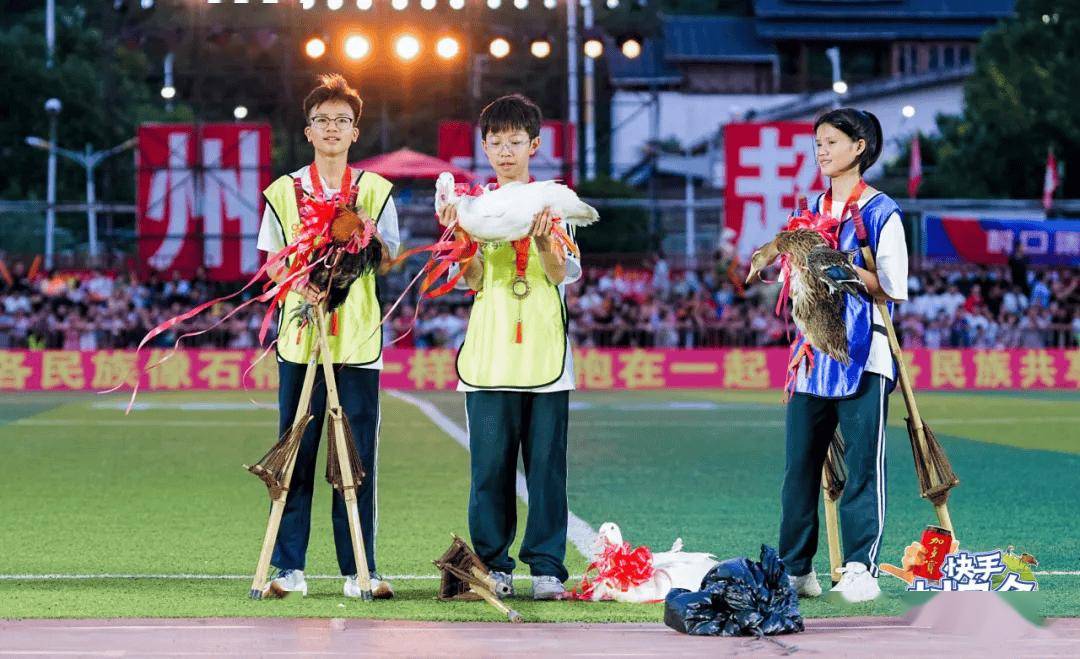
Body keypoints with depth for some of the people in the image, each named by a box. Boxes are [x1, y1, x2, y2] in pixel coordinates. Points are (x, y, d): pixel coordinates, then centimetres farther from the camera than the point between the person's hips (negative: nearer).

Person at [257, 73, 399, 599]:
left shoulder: (375, 190, 10)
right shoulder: (285, 191, 10)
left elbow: (387, 264, 7)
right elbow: (274, 261, 7)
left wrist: (370, 236, -12)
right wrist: (300, 284, -12)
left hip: (358, 338, 0)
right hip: (300, 333, 0)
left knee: (357, 456, -1)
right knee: (296, 452, -1)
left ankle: (360, 568, 3)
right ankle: (288, 566, 4)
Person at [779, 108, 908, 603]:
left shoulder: (881, 213, -2)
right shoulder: (813, 211, 16)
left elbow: (894, 288, -8)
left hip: (864, 353, -6)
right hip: (814, 352, 6)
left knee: (862, 465, -6)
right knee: (800, 464, 5)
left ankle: (860, 569, -4)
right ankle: (795, 568, 11)